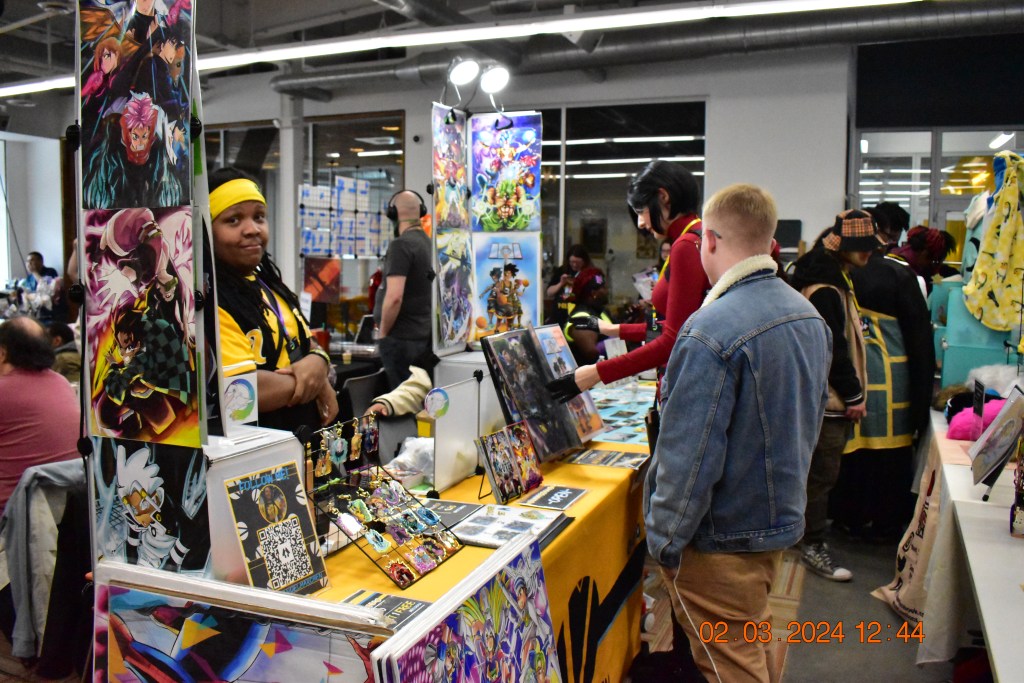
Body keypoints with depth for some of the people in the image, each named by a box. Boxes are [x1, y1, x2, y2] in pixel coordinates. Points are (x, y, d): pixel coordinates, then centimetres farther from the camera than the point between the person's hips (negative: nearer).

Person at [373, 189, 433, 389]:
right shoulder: (429, 243, 8)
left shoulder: (401, 245, -15)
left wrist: (382, 332, -10)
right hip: (423, 335, 8)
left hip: (401, 337, -8)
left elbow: (394, 297, -23)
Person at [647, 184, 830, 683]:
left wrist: (663, 541, -15)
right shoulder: (808, 315, 2)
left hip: (722, 536, -8)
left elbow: (689, 455, -26)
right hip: (782, 518, 9)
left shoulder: (712, 331, -27)